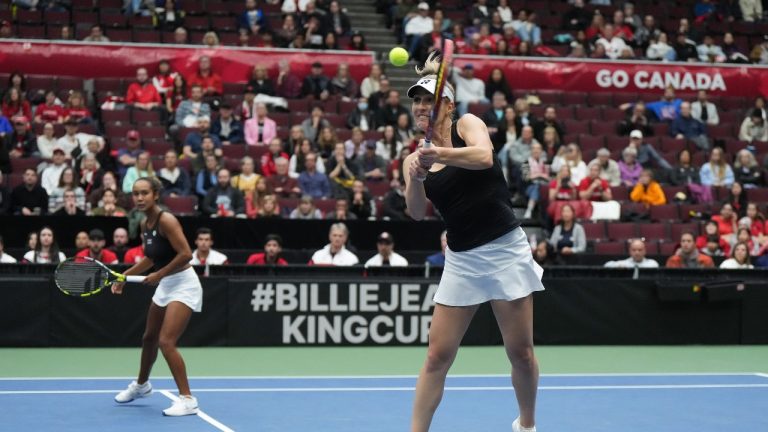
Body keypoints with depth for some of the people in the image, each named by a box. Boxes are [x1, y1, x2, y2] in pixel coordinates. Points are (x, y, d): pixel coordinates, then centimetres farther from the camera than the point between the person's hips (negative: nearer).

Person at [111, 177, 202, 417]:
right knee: (149, 338, 21)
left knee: (166, 342, -17)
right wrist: (125, 275, 12)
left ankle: (187, 399, -9)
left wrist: (158, 275, -21)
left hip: (183, 285, -9)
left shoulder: (166, 221, -20)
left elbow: (186, 254, -26)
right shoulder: (145, 225, 6)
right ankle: (141, 385, 45)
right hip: (165, 286, 9)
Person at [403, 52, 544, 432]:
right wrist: (417, 177, -27)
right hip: (460, 259, 3)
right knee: (437, 355, -2)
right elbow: (417, 212, -8)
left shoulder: (467, 125, -3)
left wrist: (438, 153, -40)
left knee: (520, 352, 4)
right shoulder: (415, 158, 7)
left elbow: (484, 156, -26)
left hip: (504, 249, -3)